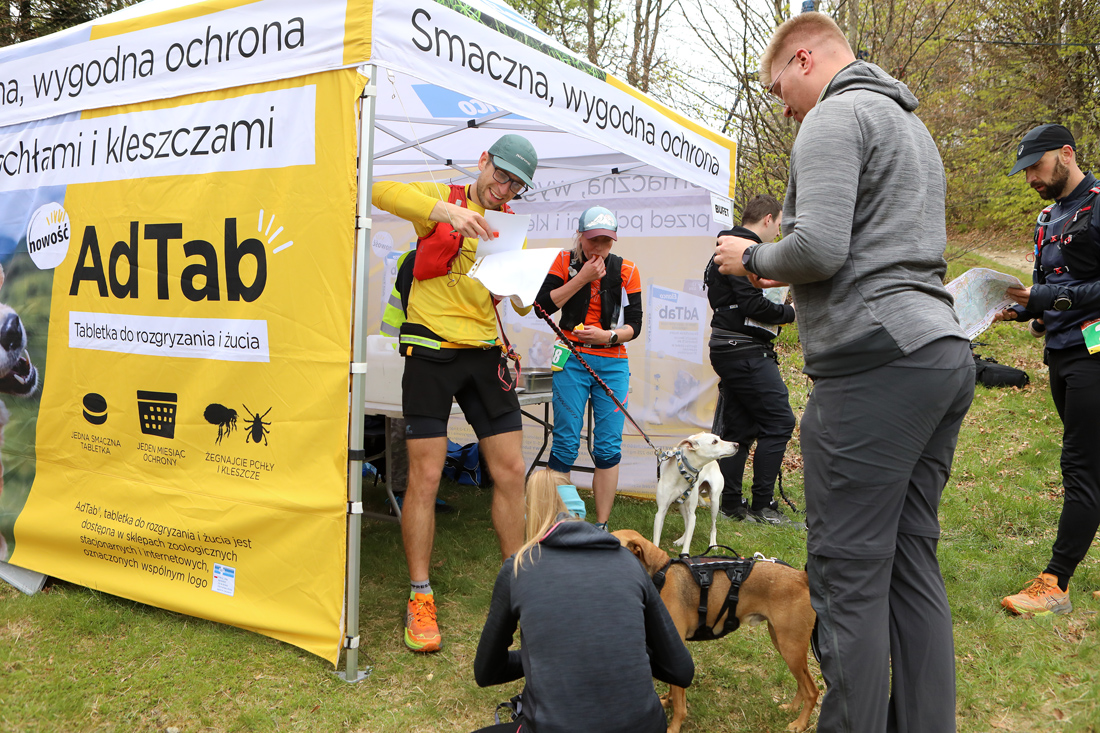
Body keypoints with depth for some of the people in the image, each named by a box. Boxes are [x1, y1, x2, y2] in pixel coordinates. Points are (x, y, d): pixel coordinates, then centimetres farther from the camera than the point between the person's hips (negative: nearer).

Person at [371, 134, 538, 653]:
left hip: (485, 354, 5)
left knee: (511, 471, 4)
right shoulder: (442, 200, 2)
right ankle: (420, 599, 9)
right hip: (431, 351, -4)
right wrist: (445, 210, -29)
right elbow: (382, 192, -17)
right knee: (425, 477, -5)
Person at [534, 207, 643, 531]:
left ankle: (601, 526, 9)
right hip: (572, 360, -1)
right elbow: (543, 305, -7)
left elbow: (634, 324, 4)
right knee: (565, 444, -5)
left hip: (612, 363, 1)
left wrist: (609, 335, -15)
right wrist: (583, 277, -11)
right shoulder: (565, 261, 4)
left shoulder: (626, 270, 4)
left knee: (609, 447, -1)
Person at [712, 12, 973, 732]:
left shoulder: (835, 117, -4)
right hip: (946, 352, 10)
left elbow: (818, 248, -17)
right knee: (913, 564, 12)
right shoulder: (913, 125, 27)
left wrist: (752, 258, 1)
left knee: (849, 573, -4)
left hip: (875, 363, -10)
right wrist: (789, 272, 21)